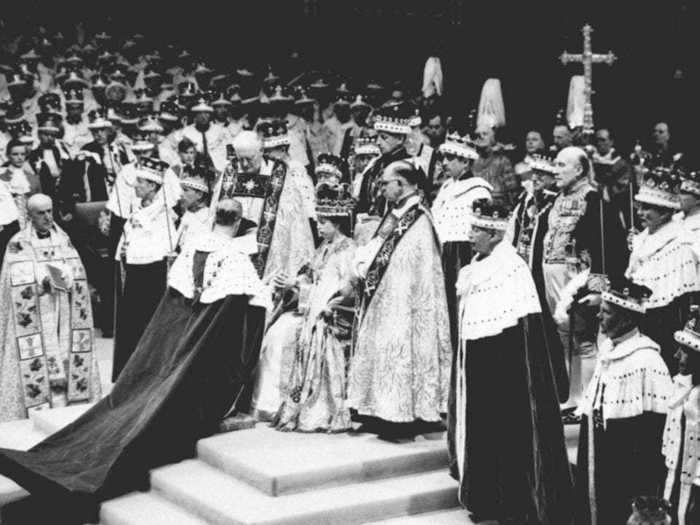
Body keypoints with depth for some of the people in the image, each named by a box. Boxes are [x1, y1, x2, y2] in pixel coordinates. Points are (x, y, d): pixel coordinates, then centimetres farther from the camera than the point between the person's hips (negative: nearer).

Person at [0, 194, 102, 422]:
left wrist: (64, 279, -12)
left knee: (66, 358, 0)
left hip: (64, 313, 4)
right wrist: (43, 282, -20)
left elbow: (77, 274, 9)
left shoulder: (63, 239, 11)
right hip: (35, 315, -4)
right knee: (41, 360, -9)